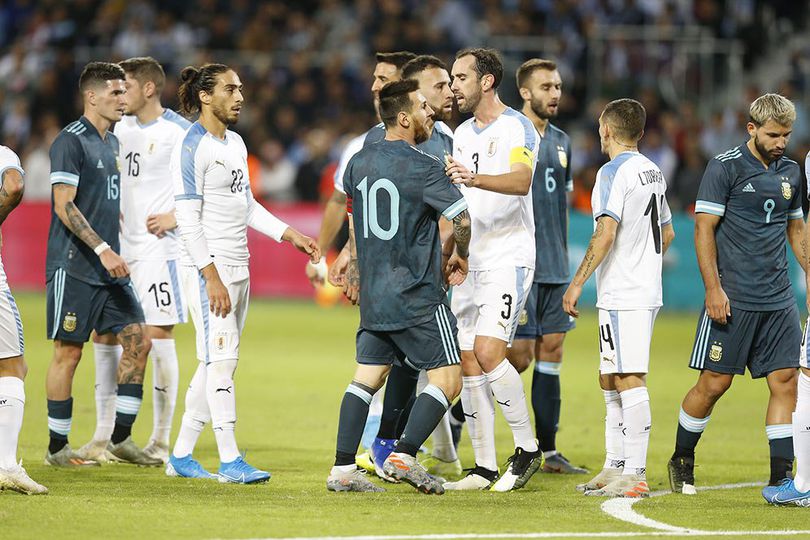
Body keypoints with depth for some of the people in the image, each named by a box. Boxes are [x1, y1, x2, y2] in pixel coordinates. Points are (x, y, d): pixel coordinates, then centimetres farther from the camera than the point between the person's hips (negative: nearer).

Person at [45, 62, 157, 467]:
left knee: (137, 339, 2)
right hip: (74, 267, -8)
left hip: (108, 267, 8)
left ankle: (120, 437, 9)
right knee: (68, 353, -3)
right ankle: (57, 448, 5)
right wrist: (103, 249, -22)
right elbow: (64, 206, -17)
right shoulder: (71, 141, -11)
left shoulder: (111, 143, 16)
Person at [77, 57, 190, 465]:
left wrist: (175, 217, -15)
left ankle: (161, 440, 1)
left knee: (158, 335, -7)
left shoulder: (178, 132, -8)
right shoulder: (121, 128, 13)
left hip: (158, 247, -7)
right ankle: (103, 436, 12)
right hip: (117, 246, 7)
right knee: (103, 333, 5)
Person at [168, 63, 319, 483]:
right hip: (209, 265, -9)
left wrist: (290, 235, 15)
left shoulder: (235, 143, 15)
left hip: (238, 267, 9)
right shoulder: (191, 147, -11)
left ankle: (181, 457, 16)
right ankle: (230, 461, -10)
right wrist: (212, 276, -21)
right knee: (221, 360, -10)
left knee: (217, 364, 9)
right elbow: (188, 220, -16)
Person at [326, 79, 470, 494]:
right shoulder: (423, 168, -12)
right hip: (418, 296, -7)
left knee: (366, 378, 10)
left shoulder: (358, 163, 10)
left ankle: (342, 468, 4)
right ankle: (404, 456, -12)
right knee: (447, 379, -1)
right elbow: (462, 217, -16)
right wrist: (461, 257, 3)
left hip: (373, 296, 7)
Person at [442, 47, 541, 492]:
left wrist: (475, 178, -43)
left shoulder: (517, 128, -9)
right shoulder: (462, 134, 16)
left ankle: (527, 449, -6)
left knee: (488, 352, -19)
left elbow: (521, 180, -28)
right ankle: (484, 467, 7)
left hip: (508, 257, -8)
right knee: (469, 364, 3)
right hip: (469, 260, 8)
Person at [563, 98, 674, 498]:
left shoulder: (614, 172, -12)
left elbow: (606, 233, -21)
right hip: (647, 292, 9)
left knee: (629, 380, -11)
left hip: (622, 297, -9)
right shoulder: (654, 173, 15)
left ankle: (634, 476, -13)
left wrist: (577, 282, -17)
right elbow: (667, 233, 24)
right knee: (610, 380, 16)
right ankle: (614, 467, 20)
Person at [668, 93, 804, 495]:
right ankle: (681, 461, 18)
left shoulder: (790, 171, 13)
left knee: (785, 382, -2)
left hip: (779, 301, 5)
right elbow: (704, 229, -8)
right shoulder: (724, 167, -6)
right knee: (714, 383, -2)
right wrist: (713, 289, -15)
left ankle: (781, 477, 0)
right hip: (733, 299, -5)